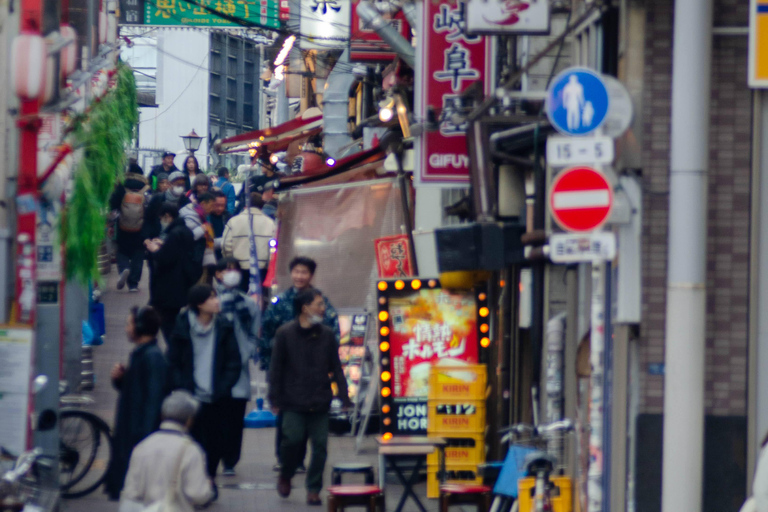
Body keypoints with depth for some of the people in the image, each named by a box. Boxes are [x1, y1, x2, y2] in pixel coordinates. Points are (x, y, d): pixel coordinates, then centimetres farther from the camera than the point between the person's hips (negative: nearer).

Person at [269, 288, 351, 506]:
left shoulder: (326, 335, 7)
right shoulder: (285, 334, -1)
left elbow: (336, 368, 11)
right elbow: (276, 369, 1)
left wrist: (344, 396, 5)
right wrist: (275, 399, -3)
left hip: (320, 403, 3)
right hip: (294, 403, -2)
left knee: (320, 446, 0)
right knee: (293, 440, -10)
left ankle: (313, 489, 11)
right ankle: (285, 476, 18)